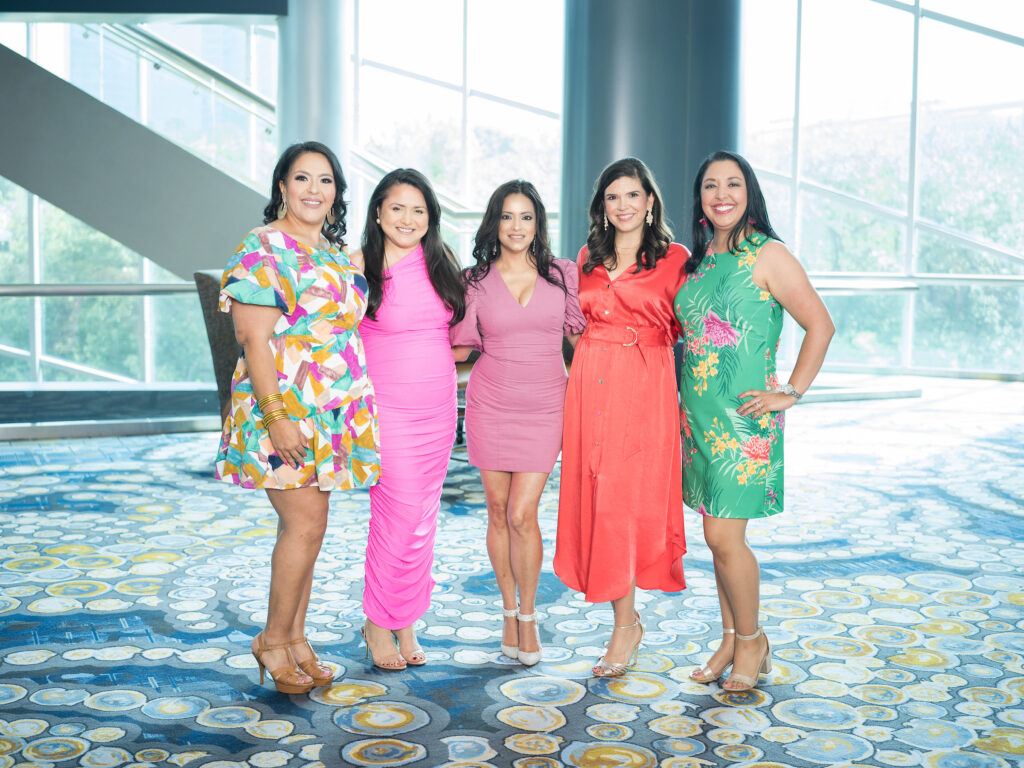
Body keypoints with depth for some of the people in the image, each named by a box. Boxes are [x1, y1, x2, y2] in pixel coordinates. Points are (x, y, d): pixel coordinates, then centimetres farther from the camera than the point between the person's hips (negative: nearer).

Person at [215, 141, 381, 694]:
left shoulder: (336, 252, 15)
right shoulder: (263, 249, -9)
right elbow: (254, 339, -15)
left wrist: (356, 410, 17)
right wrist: (276, 416, -21)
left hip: (332, 413, 7)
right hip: (283, 410, -7)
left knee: (306, 525, 11)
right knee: (305, 524, -9)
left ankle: (295, 638, 21)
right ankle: (274, 640, 8)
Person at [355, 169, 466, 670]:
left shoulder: (440, 262, 8)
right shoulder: (361, 267, -6)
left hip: (438, 408, 5)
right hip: (386, 407, -5)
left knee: (423, 519, 9)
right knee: (401, 513, -8)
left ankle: (405, 623, 22)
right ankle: (378, 622, 12)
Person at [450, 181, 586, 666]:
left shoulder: (561, 275, 3)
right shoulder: (476, 281, 2)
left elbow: (580, 335, 9)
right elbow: (460, 347, 6)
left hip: (544, 407, -1)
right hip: (490, 406, 1)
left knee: (522, 514, -7)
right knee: (498, 512, 7)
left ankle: (528, 616, 13)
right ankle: (509, 612, 25)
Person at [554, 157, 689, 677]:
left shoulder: (674, 259, 2)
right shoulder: (588, 258, 14)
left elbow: (684, 328, 3)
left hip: (644, 386, -4)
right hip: (589, 382, 5)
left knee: (624, 498, -7)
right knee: (592, 493, 2)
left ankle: (624, 624, 5)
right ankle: (627, 618, 13)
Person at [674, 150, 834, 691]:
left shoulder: (768, 256, -7)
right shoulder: (698, 260, 12)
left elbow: (821, 325, -8)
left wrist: (790, 393, -10)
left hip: (744, 418, -6)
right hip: (698, 415, 6)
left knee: (724, 536, -7)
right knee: (718, 536, 11)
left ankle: (751, 641, 14)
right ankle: (730, 640, 24)